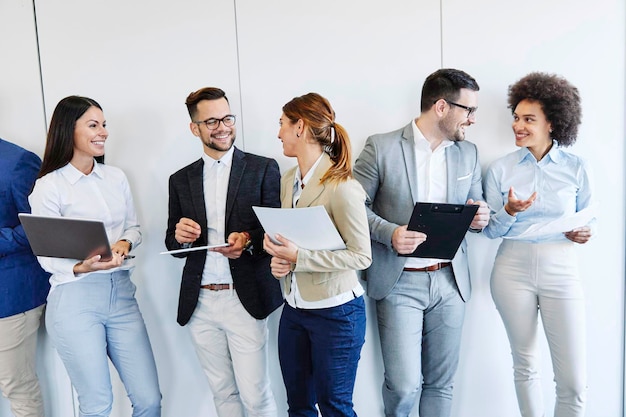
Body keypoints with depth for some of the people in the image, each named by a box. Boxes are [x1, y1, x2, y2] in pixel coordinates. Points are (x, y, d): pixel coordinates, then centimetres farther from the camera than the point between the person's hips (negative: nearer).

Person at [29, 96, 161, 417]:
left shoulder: (116, 177, 9)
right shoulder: (48, 186, -5)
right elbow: (47, 255, -5)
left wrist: (125, 243, -8)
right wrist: (83, 267, -24)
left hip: (121, 293, 4)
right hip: (75, 299, -4)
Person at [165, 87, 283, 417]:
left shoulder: (263, 169, -1)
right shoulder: (181, 180, 9)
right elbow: (173, 244, 12)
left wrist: (248, 240, -21)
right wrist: (179, 236, -11)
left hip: (245, 300, -3)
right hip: (199, 303, 4)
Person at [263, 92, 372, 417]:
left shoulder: (340, 186, -19)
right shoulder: (288, 180, 5)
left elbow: (361, 255, -18)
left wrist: (299, 258, -24)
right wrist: (279, 258, -6)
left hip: (335, 312, -7)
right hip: (293, 309, 7)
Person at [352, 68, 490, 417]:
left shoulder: (468, 153, 9)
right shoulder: (381, 147, -6)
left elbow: (476, 206, 16)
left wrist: (480, 217, -7)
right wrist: (390, 233, -20)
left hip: (450, 280, 4)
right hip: (399, 282, -4)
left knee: (441, 383, 12)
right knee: (404, 385, -3)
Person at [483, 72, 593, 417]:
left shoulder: (576, 168, 1)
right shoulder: (500, 169, 1)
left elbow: (587, 218, 12)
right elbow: (491, 230, 4)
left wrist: (584, 233, -9)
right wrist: (510, 211, -16)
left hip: (561, 271, 0)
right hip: (513, 269, 1)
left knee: (574, 380, 0)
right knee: (525, 365, 13)